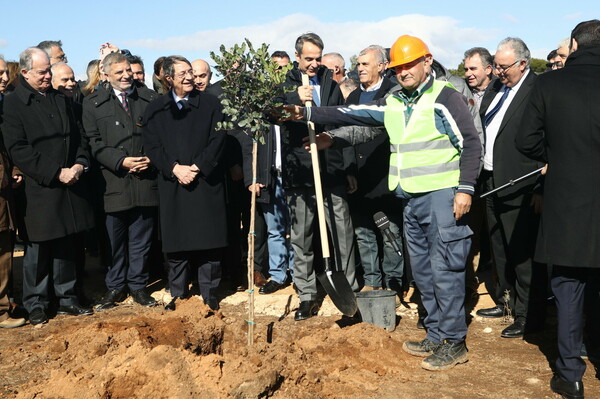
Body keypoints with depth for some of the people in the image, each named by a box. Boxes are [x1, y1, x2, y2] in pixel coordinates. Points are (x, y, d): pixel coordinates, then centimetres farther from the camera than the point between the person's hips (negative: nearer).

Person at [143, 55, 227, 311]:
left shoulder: (210, 104, 5)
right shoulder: (156, 109, 9)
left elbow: (218, 139, -2)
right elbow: (151, 145, 3)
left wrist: (196, 167, -12)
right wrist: (175, 168, -11)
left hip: (206, 182, -1)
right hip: (172, 184, 1)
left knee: (209, 241, 0)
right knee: (176, 242, 5)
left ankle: (210, 294, 12)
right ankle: (178, 294, 17)